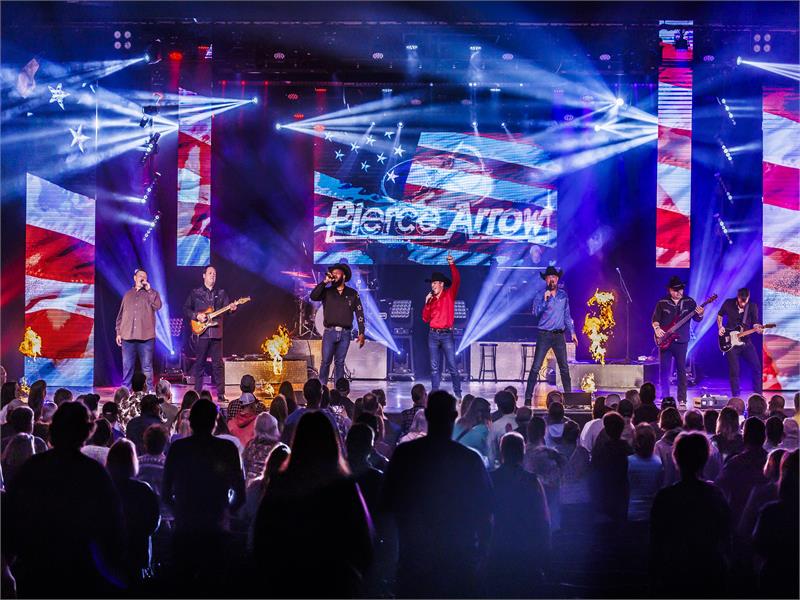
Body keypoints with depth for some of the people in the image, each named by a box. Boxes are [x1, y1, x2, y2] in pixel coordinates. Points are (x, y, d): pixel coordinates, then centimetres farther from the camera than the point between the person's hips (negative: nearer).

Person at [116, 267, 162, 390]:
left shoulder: (151, 294, 10)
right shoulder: (128, 295, 18)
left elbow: (158, 306, -11)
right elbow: (121, 315, 17)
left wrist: (149, 290, -11)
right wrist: (118, 332, 11)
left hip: (146, 336, -2)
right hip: (128, 336, 2)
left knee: (147, 366, -2)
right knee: (127, 366, 3)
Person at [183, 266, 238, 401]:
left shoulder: (221, 293, 12)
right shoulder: (195, 293, 6)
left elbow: (227, 308, 4)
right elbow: (186, 309, 5)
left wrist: (232, 308, -19)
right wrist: (196, 316, -10)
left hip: (217, 333, 2)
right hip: (201, 332, -2)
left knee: (218, 364, 0)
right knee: (200, 363, 2)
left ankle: (221, 394, 2)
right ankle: (197, 392, 8)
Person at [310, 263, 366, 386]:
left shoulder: (352, 294, 8)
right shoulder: (327, 292, 8)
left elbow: (359, 313, 6)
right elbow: (313, 296, -11)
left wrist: (361, 333, -1)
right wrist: (324, 282, -9)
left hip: (345, 333, 0)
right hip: (330, 332, 0)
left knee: (340, 362, 5)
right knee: (326, 361, -5)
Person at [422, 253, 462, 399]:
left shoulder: (449, 295, 1)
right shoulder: (431, 299, 12)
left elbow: (456, 281, -16)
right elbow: (425, 318, 10)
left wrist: (452, 265, -27)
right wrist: (427, 303, -2)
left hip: (447, 334, -4)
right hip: (433, 334, 4)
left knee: (452, 365, -6)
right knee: (435, 366, 5)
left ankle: (457, 393, 0)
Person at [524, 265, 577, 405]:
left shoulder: (563, 295, 9)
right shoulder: (540, 296, -3)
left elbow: (567, 315, 16)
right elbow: (536, 313, -17)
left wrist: (572, 332, 13)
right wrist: (545, 300, -24)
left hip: (559, 335, 4)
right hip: (544, 335, -3)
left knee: (564, 367, 7)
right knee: (536, 367, -6)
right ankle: (528, 397, -4)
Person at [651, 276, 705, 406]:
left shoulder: (689, 302, 4)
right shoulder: (662, 302, 4)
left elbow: (697, 318, 2)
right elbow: (655, 319, 5)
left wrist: (700, 314, -20)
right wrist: (657, 328, -14)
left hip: (681, 341, 0)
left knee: (681, 369, 0)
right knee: (664, 369, 0)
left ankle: (682, 399, 3)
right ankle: (665, 397, 9)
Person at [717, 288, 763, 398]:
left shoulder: (752, 307, -3)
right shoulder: (728, 304, -3)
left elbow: (755, 324, -4)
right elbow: (719, 316, 14)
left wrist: (757, 328, -27)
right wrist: (720, 327, -2)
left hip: (746, 341, 1)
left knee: (756, 367, -5)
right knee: (734, 371, -2)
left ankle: (758, 395, 9)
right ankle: (736, 397, 8)